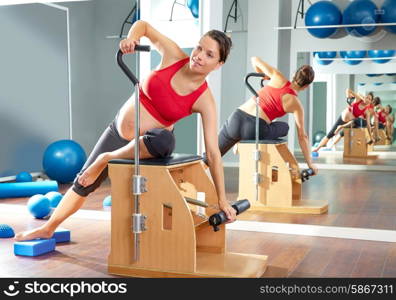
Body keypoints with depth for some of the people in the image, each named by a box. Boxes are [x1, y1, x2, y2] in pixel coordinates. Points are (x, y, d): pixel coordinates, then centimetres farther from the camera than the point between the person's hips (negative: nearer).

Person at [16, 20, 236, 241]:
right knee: (83, 182, 12)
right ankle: (48, 228, 38)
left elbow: (213, 153, -21)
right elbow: (143, 25, -3)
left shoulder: (204, 100, -21)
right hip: (119, 130, 4)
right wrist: (131, 38, -27)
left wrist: (222, 198, -23)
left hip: (149, 143, -3)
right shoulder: (174, 55, -15)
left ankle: (106, 159, -14)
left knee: (163, 140, -41)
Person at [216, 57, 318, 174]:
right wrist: (310, 164, 15)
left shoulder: (278, 78, 10)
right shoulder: (296, 105, 4)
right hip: (254, 129, -3)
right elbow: (302, 136, 7)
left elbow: (255, 60, 16)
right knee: (284, 127, 27)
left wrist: (263, 75, 35)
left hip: (236, 119, 3)